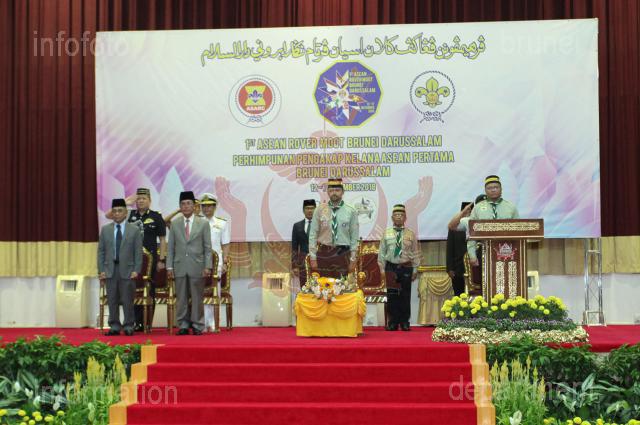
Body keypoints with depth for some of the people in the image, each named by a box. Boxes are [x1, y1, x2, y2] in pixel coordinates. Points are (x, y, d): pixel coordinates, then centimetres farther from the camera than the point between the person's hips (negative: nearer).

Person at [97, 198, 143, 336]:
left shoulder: (134, 230, 4)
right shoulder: (105, 230, 10)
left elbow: (138, 252, 1)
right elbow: (101, 251, 9)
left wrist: (136, 270, -7)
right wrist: (101, 270, 1)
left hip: (127, 270, -2)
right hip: (110, 269, 2)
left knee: (127, 300, -1)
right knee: (112, 300, 4)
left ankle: (128, 326, 6)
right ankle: (114, 326, 10)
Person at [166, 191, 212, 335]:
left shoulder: (203, 223, 5)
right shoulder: (175, 224, 10)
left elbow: (207, 247, 3)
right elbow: (170, 247, 10)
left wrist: (207, 266, -5)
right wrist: (169, 266, 2)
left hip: (197, 266, -2)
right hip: (179, 267, 2)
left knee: (197, 297, 1)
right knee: (181, 298, 3)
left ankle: (197, 326, 9)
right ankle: (183, 325, 11)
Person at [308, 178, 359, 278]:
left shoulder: (351, 211, 2)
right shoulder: (320, 210, 3)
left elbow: (354, 237, 3)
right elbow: (313, 235, 4)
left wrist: (352, 259, 1)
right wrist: (312, 257, -1)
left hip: (342, 254, 0)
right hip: (323, 253, 1)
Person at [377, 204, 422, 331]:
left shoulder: (411, 234, 4)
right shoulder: (386, 234, 6)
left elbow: (416, 253, 6)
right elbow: (382, 253, 8)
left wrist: (415, 270, 2)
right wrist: (382, 269, 3)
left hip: (406, 268, 0)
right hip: (391, 267, 1)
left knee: (405, 296, 2)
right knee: (392, 296, 1)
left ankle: (405, 322, 10)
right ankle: (393, 322, 9)